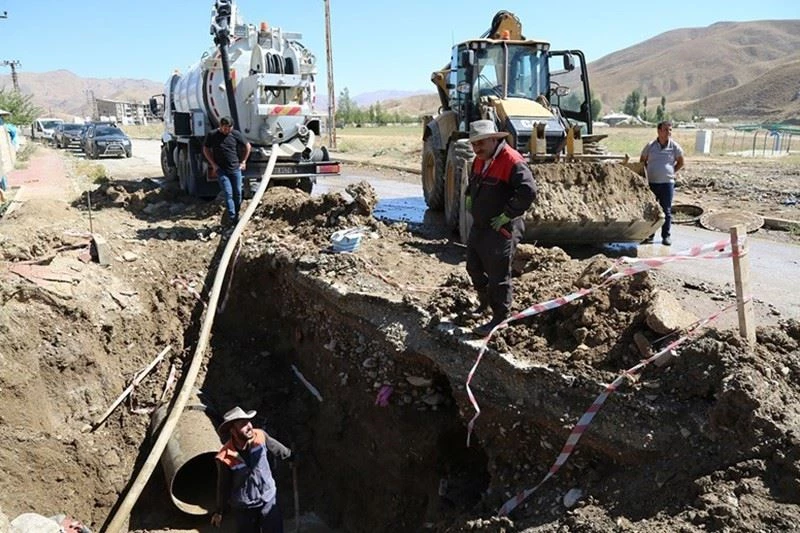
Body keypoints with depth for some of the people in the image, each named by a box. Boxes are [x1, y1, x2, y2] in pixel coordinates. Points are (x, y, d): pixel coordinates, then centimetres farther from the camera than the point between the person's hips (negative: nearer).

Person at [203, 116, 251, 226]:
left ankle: (236, 216, 20)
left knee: (238, 193, 6)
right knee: (228, 194, -9)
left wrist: (243, 161, 9)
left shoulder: (236, 134, -2)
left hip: (235, 169, 2)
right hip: (221, 171, -2)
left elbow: (247, 146, 11)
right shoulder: (212, 135, -4)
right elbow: (206, 149, 7)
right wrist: (213, 164, 0)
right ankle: (232, 218, -8)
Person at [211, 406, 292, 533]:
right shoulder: (225, 457, -26)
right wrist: (220, 511, 2)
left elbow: (275, 446, 3)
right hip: (244, 508, -2)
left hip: (269, 500, 2)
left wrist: (288, 454, 22)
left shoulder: (260, 436, -20)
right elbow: (224, 486, -9)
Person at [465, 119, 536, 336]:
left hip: (500, 230, -9)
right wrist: (470, 199, 14)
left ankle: (500, 318, 14)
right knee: (474, 267, 21)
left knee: (498, 276, -1)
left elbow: (528, 191, -29)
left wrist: (506, 216, -24)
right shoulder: (480, 160, 10)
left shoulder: (512, 162, -20)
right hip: (479, 227, 10)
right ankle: (485, 303, 43)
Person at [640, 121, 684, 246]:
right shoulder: (650, 146, 1)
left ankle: (666, 236, 12)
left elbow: (680, 162, 12)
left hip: (667, 183, -1)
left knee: (666, 210, 4)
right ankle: (649, 235, 15)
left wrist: (672, 172, 4)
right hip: (651, 183, 1)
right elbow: (642, 161, 13)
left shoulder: (674, 146, -1)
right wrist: (647, 173, 5)